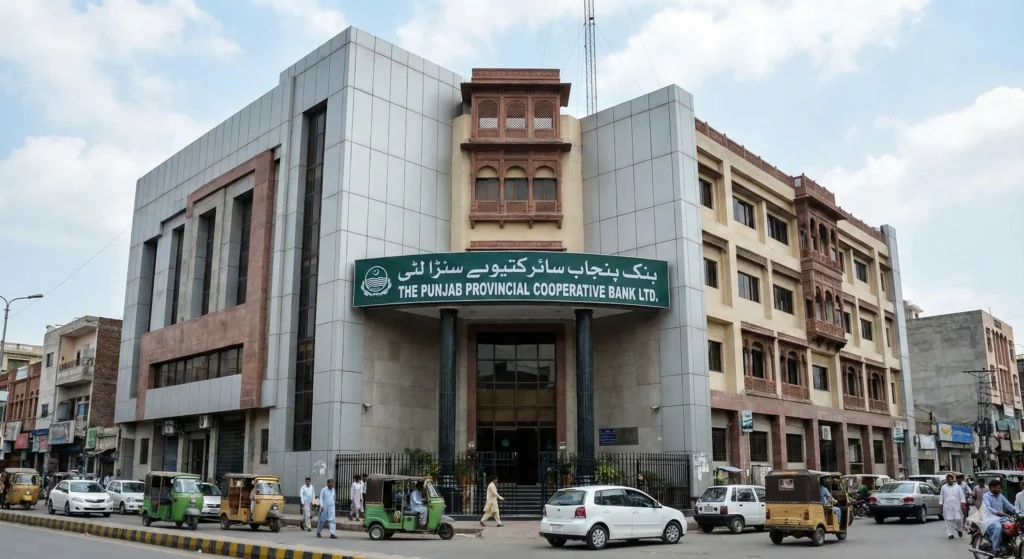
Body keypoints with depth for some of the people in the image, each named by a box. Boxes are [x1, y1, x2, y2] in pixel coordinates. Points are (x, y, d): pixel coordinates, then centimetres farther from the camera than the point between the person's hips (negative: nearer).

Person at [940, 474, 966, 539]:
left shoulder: (957, 487, 6)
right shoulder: (944, 487, 9)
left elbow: (962, 496, 3)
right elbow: (941, 497, 11)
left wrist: (962, 504, -7)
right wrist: (941, 505, 6)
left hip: (956, 506, -1)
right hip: (947, 507, 1)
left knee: (958, 519, -4)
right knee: (949, 520, -2)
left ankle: (959, 530, 27)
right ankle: (950, 534, 4)